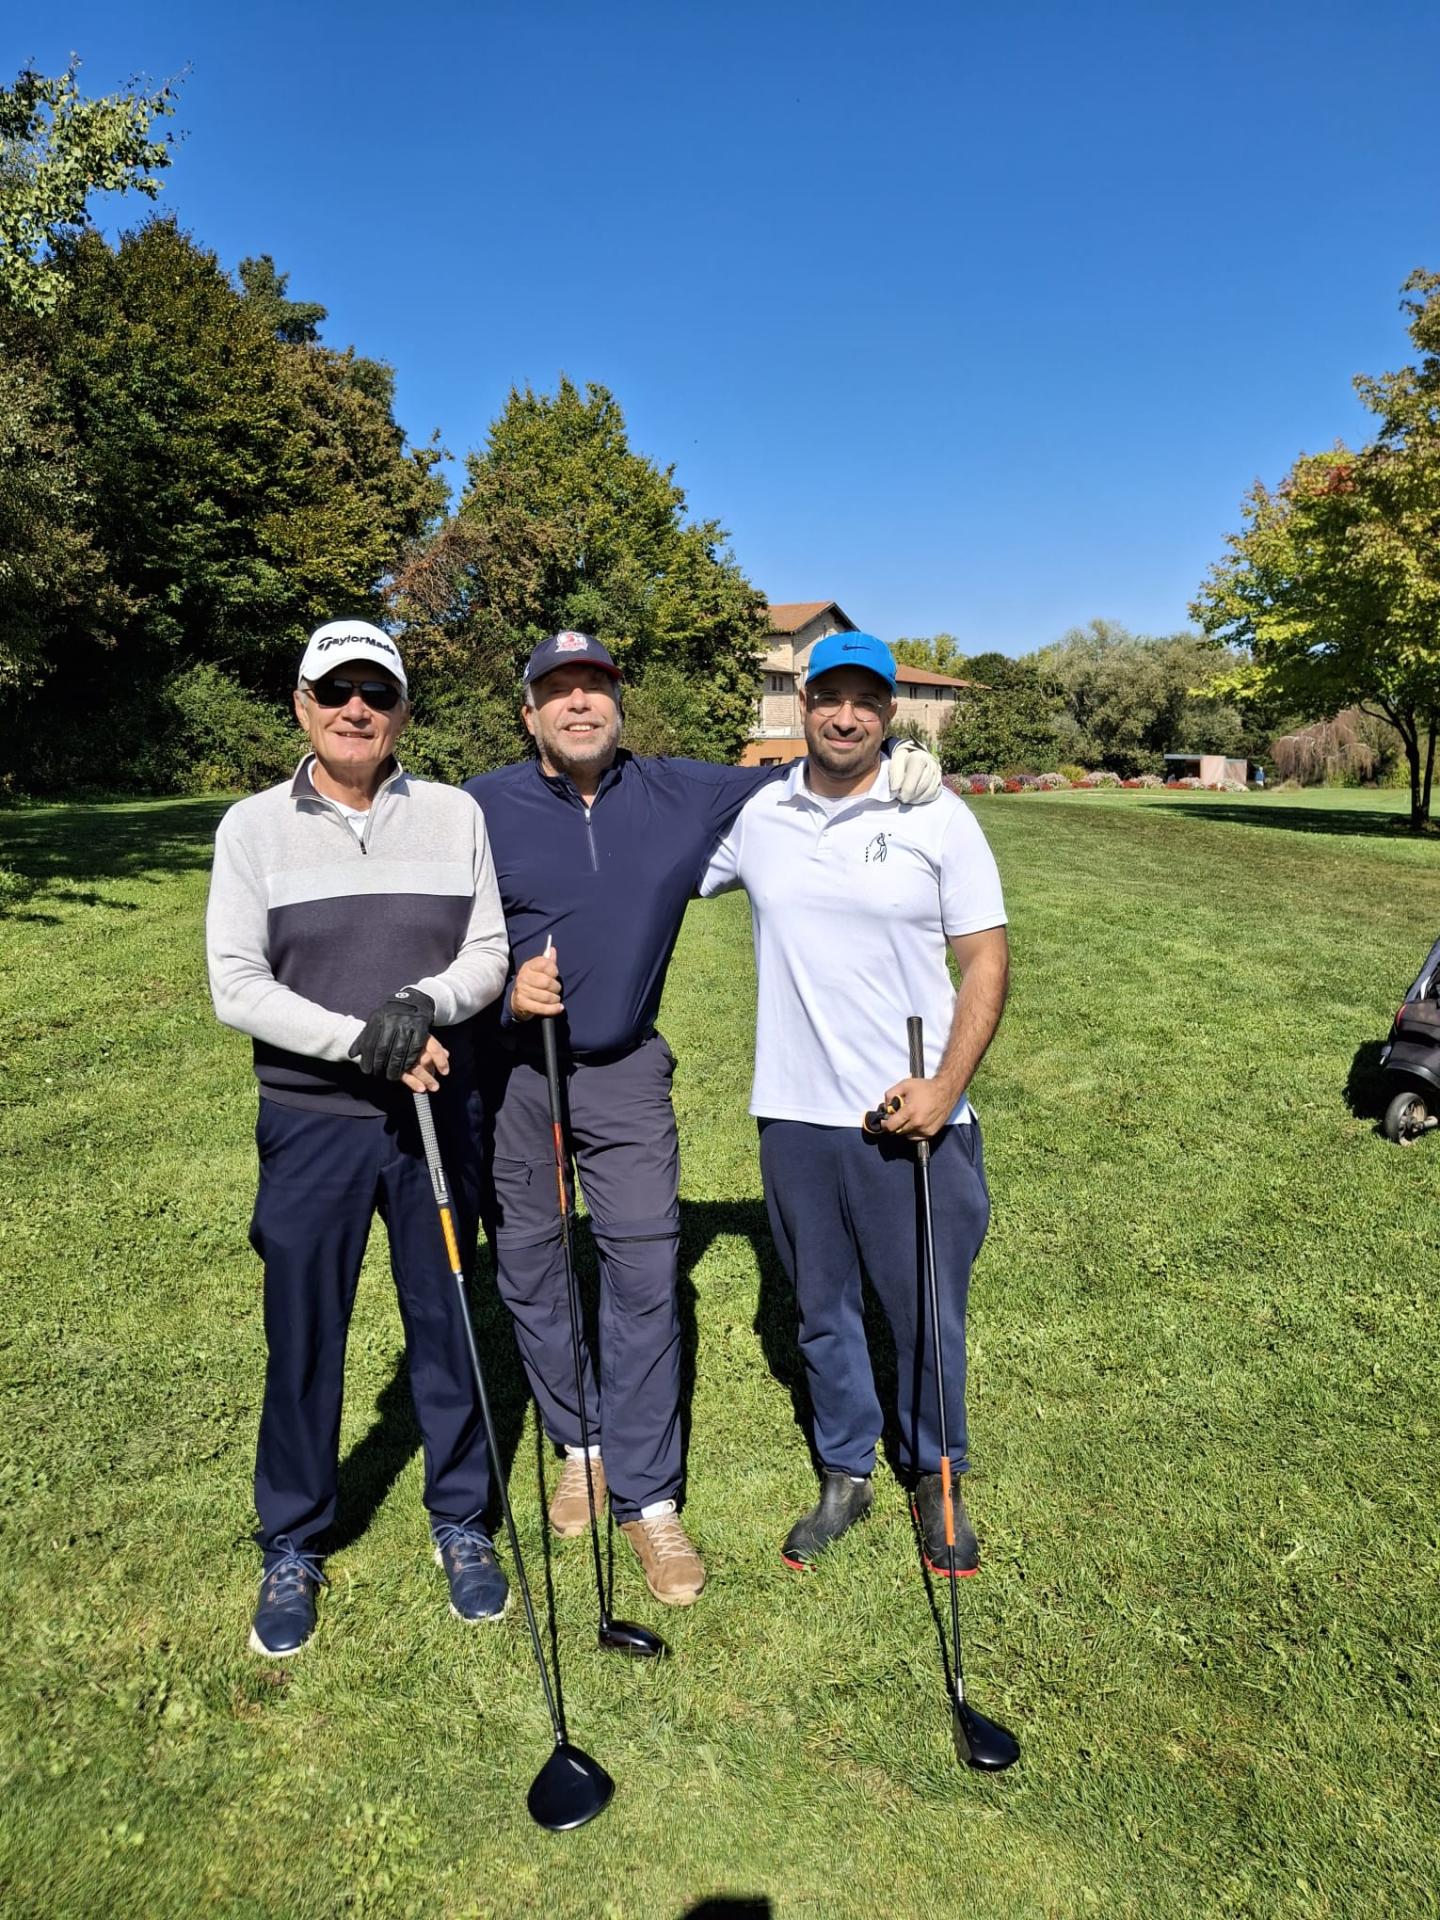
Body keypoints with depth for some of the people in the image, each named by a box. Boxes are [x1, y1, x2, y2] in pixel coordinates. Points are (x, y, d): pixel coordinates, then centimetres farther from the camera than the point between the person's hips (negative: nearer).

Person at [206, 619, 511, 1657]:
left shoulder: (455, 815, 2)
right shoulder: (255, 826, -2)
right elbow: (237, 985, -7)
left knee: (448, 1321, 11)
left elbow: (489, 953, 0)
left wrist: (426, 1003, -20)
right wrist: (360, 1040, -18)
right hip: (311, 1123, -1)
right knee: (303, 1337, 8)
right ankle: (292, 1550, 30)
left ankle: (462, 1523, 32)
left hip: (438, 1112, 1)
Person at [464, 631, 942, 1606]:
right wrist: (499, 988, -19)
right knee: (528, 1271, 11)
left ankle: (648, 1496, 13)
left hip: (625, 1071, 0)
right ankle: (582, 1446, 34)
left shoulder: (682, 794, -1)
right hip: (509, 1074, 0)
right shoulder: (481, 808, -5)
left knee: (646, 1274, -2)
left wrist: (905, 762, -8)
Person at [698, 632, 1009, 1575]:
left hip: (917, 1119, -2)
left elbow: (986, 957, -3)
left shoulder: (940, 818, -3)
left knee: (929, 1315, 8)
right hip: (795, 1116, 3)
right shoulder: (752, 817, 4)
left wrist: (945, 1087, -14)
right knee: (823, 1313, 15)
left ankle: (935, 1479, 32)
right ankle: (846, 1475, 36)